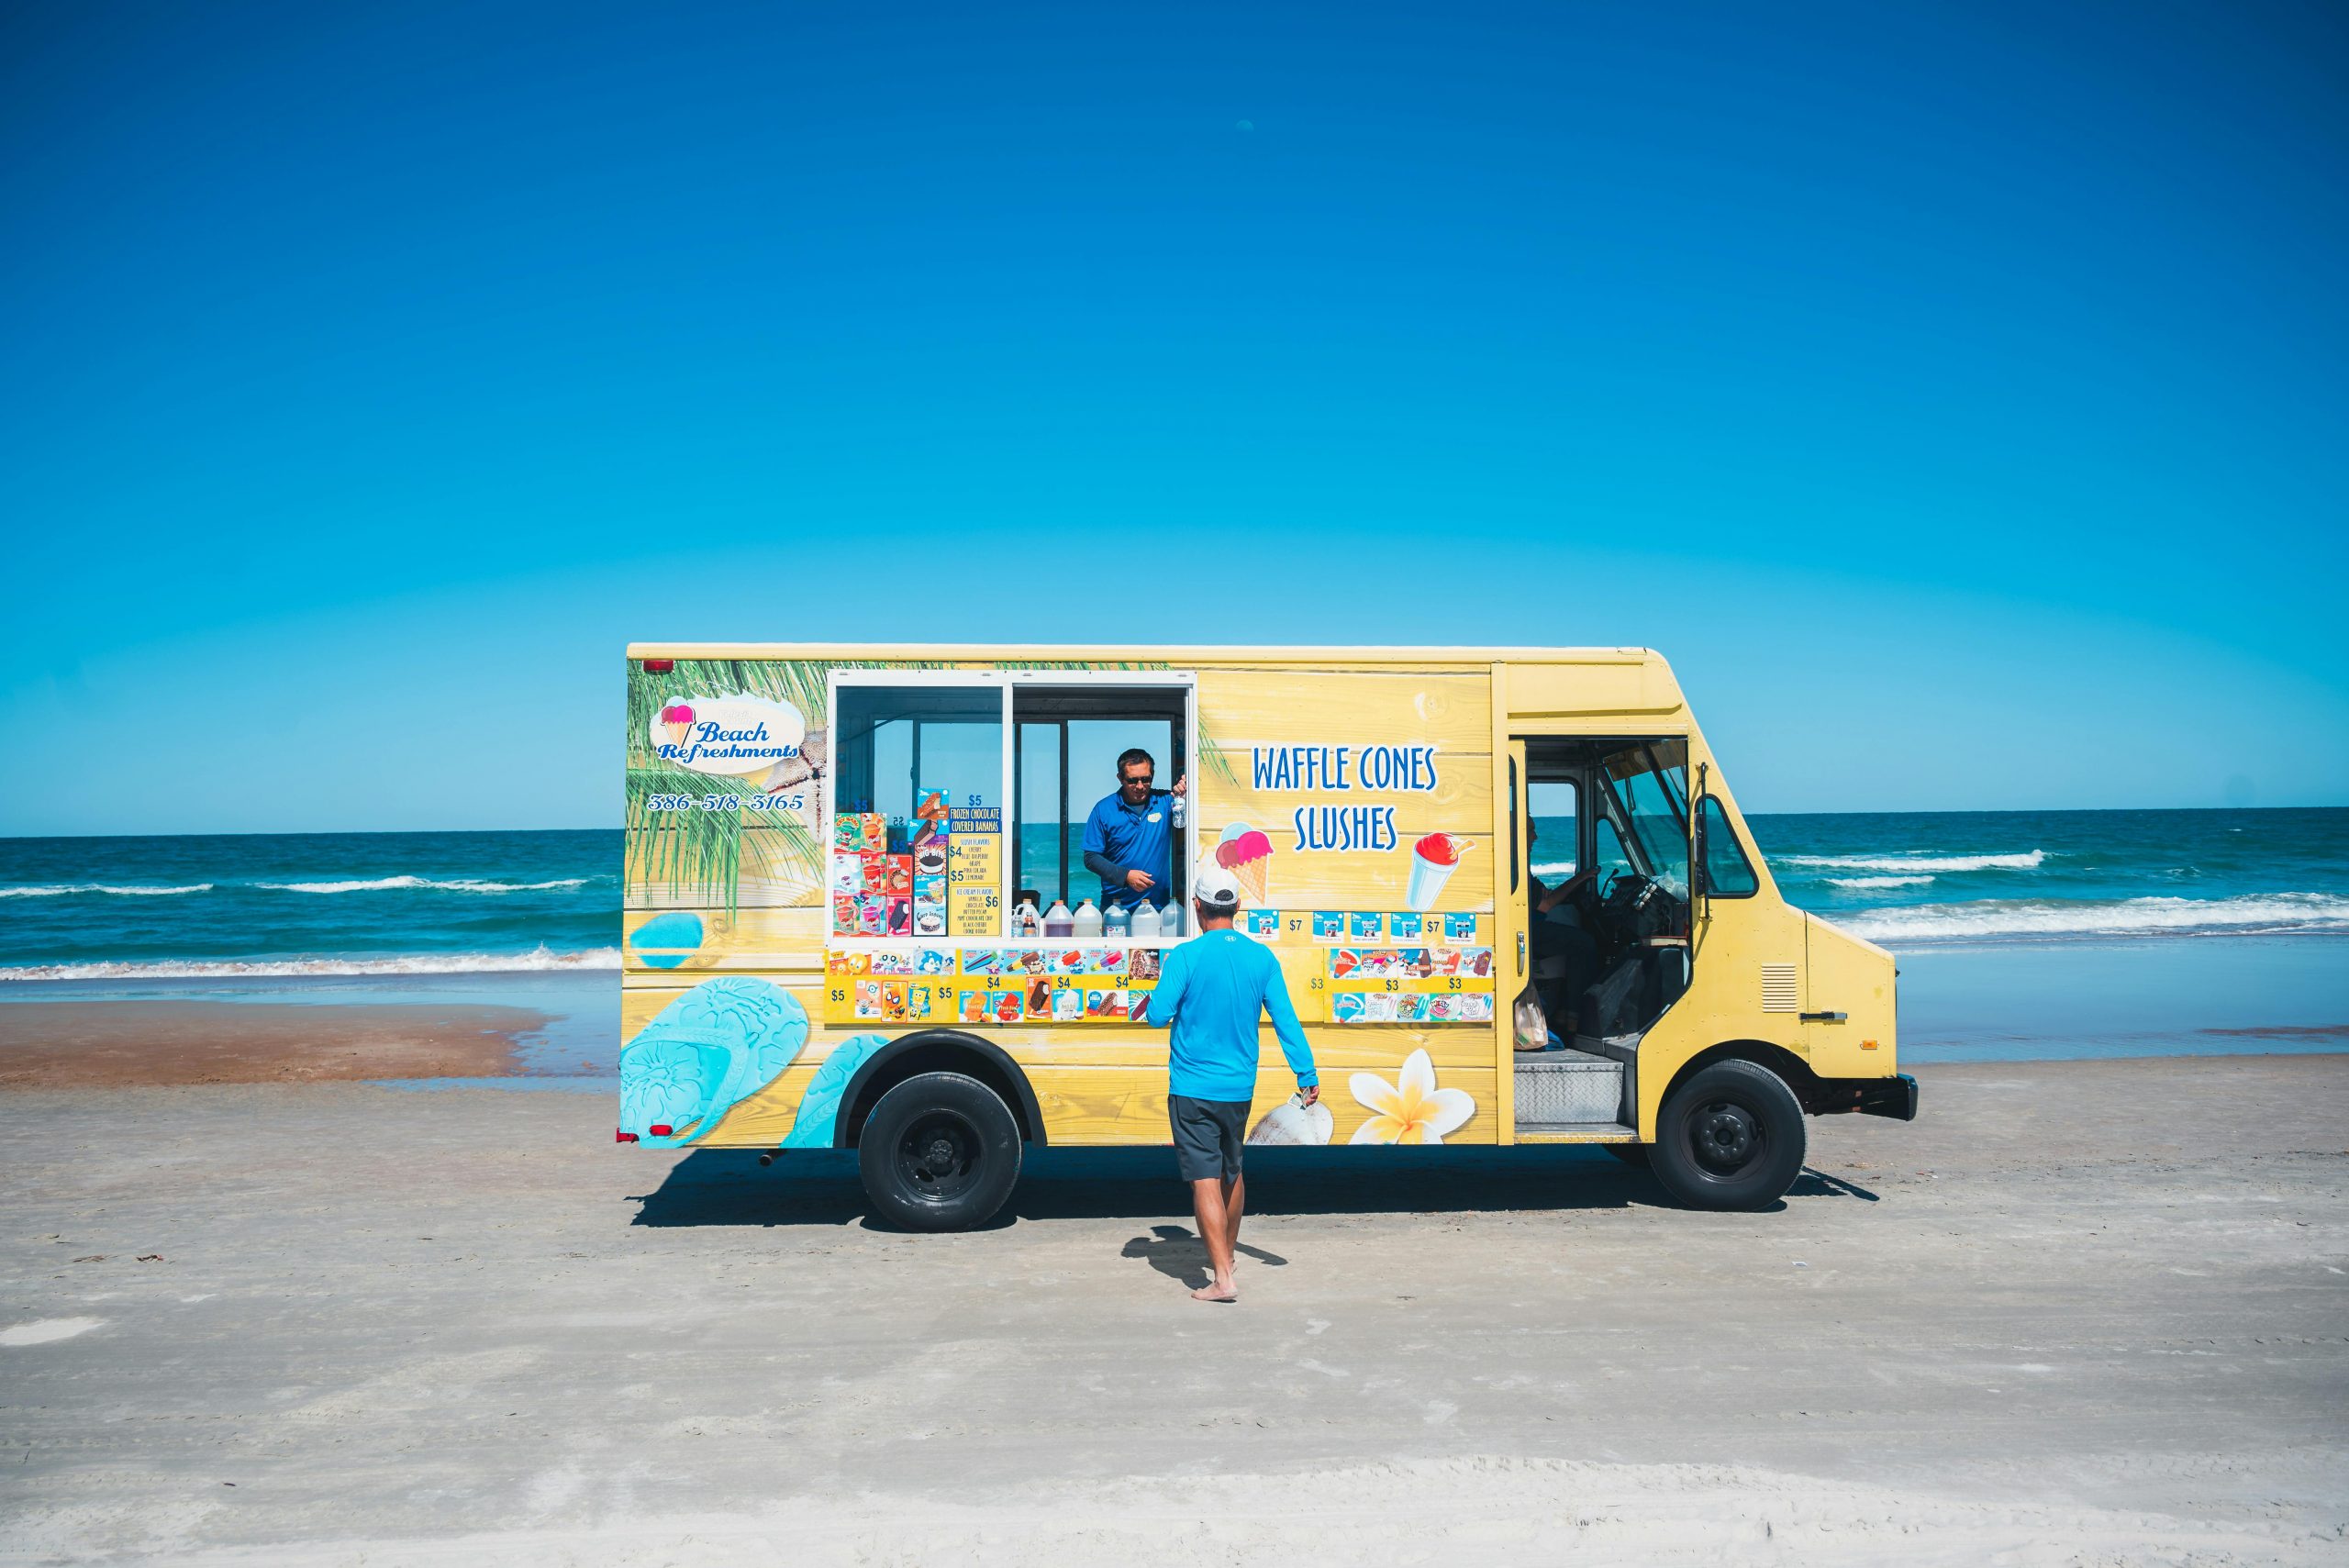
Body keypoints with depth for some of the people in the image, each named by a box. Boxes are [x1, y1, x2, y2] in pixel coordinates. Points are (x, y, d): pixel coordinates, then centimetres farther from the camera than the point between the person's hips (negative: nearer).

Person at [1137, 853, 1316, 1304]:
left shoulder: (1186, 956, -14)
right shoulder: (1262, 958, -1)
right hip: (1239, 1089, 5)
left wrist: (1155, 1005, 9)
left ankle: (1223, 1278, -7)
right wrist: (1307, 1074, 4)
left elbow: (1157, 1016, -14)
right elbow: (1285, 1020, -1)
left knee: (1205, 1180, -2)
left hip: (1192, 1089, -5)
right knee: (1231, 1173, 22)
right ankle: (1226, 1253, 39)